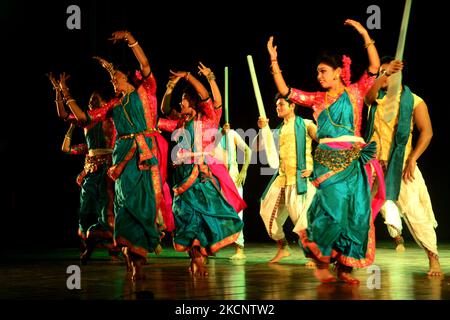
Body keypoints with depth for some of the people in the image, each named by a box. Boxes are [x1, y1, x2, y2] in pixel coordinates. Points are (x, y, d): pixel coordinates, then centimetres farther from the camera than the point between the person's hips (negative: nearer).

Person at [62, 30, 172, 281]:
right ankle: (135, 261, -1)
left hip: (146, 154, -4)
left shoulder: (145, 91, 10)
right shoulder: (114, 106, 20)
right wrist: (66, 93, 20)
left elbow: (146, 66, -7)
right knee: (127, 202, -5)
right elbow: (83, 117, 20)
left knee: (145, 199, -8)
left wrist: (130, 39, -14)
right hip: (125, 156, 4)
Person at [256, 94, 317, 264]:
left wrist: (314, 167, -11)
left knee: (301, 216, -14)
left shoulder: (305, 124, 2)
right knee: (267, 211, 4)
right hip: (282, 178, 7)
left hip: (300, 178, -7)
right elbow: (259, 147, 14)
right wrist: (263, 129, 1)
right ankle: (282, 248, 17)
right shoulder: (278, 131, 18)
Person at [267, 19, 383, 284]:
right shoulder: (317, 99, 11)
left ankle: (344, 267, 6)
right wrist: (274, 60, 3)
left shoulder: (355, 92, 7)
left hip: (354, 160, 0)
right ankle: (322, 261, 4)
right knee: (332, 210, -12)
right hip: (327, 160, 0)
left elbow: (374, 67, -3)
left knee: (355, 213, -1)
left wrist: (365, 34, -9)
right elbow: (285, 91, 6)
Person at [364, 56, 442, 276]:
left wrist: (412, 159, -17)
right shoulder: (376, 98, 7)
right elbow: (368, 96, -17)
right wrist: (385, 74, -35)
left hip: (399, 165, -4)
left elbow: (426, 132, -7)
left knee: (414, 211, -8)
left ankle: (433, 258, 0)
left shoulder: (413, 101, -1)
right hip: (374, 163, 4)